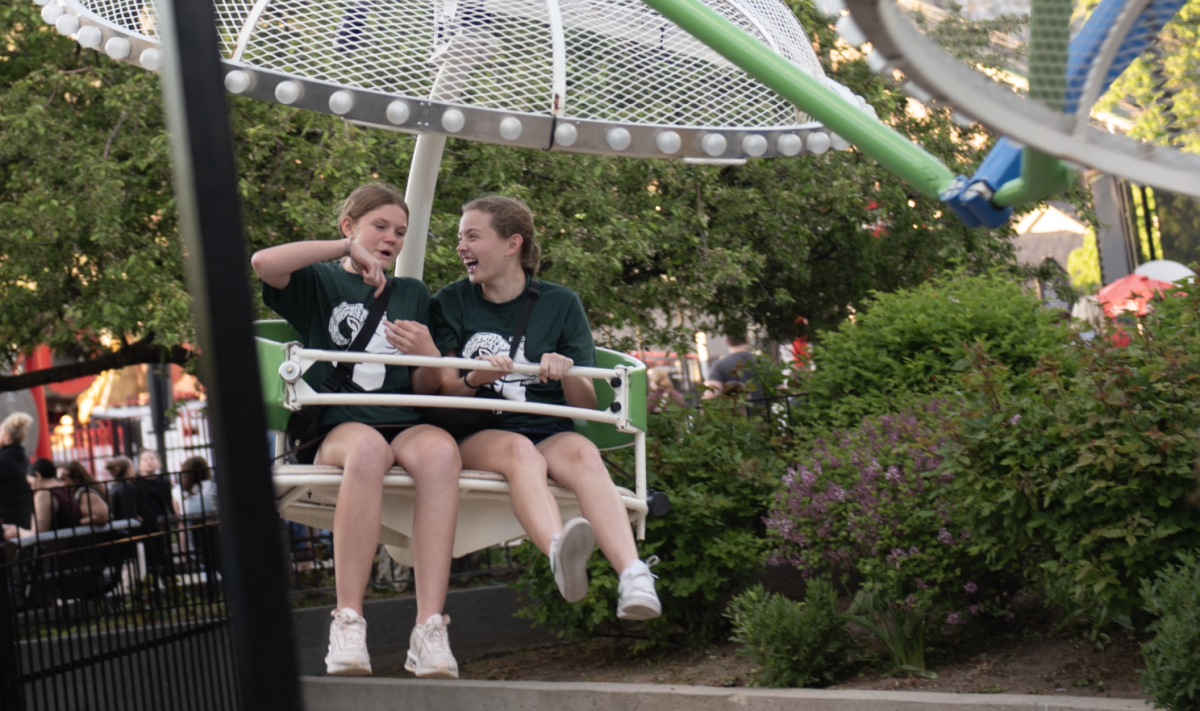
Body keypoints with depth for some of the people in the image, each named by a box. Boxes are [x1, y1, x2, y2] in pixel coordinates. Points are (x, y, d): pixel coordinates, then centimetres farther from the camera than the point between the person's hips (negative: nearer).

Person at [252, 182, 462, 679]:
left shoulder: (412, 296, 27)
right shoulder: (318, 284, 17)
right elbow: (263, 263, -7)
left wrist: (428, 355, -1)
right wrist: (348, 248, -5)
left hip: (406, 423, 3)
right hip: (336, 426, -2)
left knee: (440, 451, -36)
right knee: (367, 446, -40)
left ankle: (430, 630, -42)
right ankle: (347, 624, -39)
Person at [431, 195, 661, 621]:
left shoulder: (560, 304, 12)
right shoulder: (451, 303, 13)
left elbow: (587, 404, 8)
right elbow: (444, 393, 5)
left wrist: (566, 374, -14)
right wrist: (475, 380, -17)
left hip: (548, 430, 1)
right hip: (474, 434, -1)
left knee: (581, 452, -34)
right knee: (520, 450, -36)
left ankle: (633, 577, -54)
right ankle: (560, 553, -65)